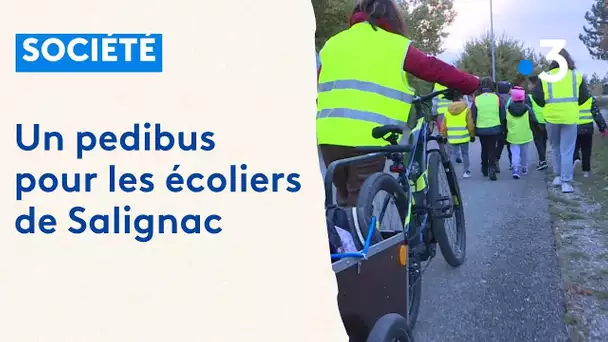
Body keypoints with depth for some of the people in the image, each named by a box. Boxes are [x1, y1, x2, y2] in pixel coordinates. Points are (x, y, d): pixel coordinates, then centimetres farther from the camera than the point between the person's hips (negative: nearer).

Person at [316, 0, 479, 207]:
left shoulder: (332, 43, 20)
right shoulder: (396, 45, 7)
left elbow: (316, 87, 24)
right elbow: (435, 69, 6)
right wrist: (474, 84, 16)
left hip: (329, 134, 4)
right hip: (367, 137, -4)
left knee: (345, 200, 20)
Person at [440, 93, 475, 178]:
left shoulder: (447, 111, 7)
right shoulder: (467, 110, -4)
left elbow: (444, 127, 10)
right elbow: (471, 125, -6)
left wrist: (444, 136, 19)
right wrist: (472, 135, 5)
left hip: (452, 138, 2)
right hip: (464, 137, -2)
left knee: (453, 154, 7)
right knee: (465, 154, 12)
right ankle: (467, 172, 18)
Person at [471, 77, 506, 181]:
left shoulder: (476, 100, -6)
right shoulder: (497, 98, -5)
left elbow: (473, 117, -2)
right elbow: (503, 116, 0)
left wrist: (473, 131, 9)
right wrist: (502, 129, 14)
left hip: (481, 130, 1)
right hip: (495, 129, -1)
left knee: (484, 149, 18)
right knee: (492, 150, 7)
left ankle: (485, 169, 27)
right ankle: (492, 168, -9)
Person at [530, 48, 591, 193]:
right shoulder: (577, 76, 2)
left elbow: (536, 96, -3)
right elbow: (584, 97, 7)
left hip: (552, 117, 1)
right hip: (570, 118, 0)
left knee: (556, 148, 19)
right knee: (567, 151, 3)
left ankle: (558, 176, 24)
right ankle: (566, 182, 0)